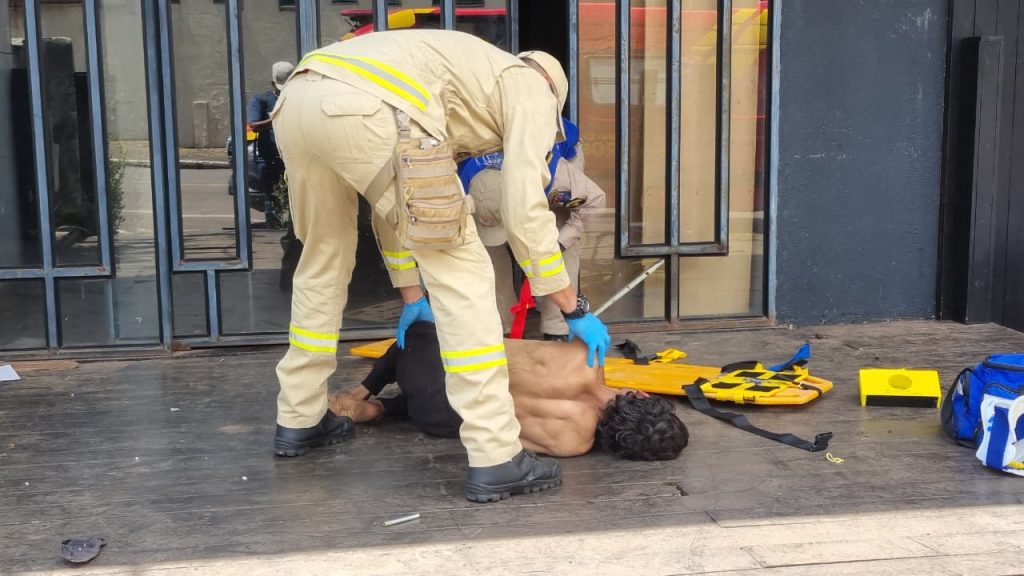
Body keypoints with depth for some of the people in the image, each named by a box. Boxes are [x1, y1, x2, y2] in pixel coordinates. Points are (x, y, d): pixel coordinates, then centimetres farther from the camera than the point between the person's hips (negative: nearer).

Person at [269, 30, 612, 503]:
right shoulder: (532, 86, 21)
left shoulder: (465, 71, 42)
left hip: (297, 101, 9)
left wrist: (411, 295, 47)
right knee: (459, 270, 2)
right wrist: (576, 310, 15)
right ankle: (495, 458, 2)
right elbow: (524, 210, 8)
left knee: (323, 261, 28)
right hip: (365, 109, -8)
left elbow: (393, 204, 42)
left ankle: (300, 419, 39)